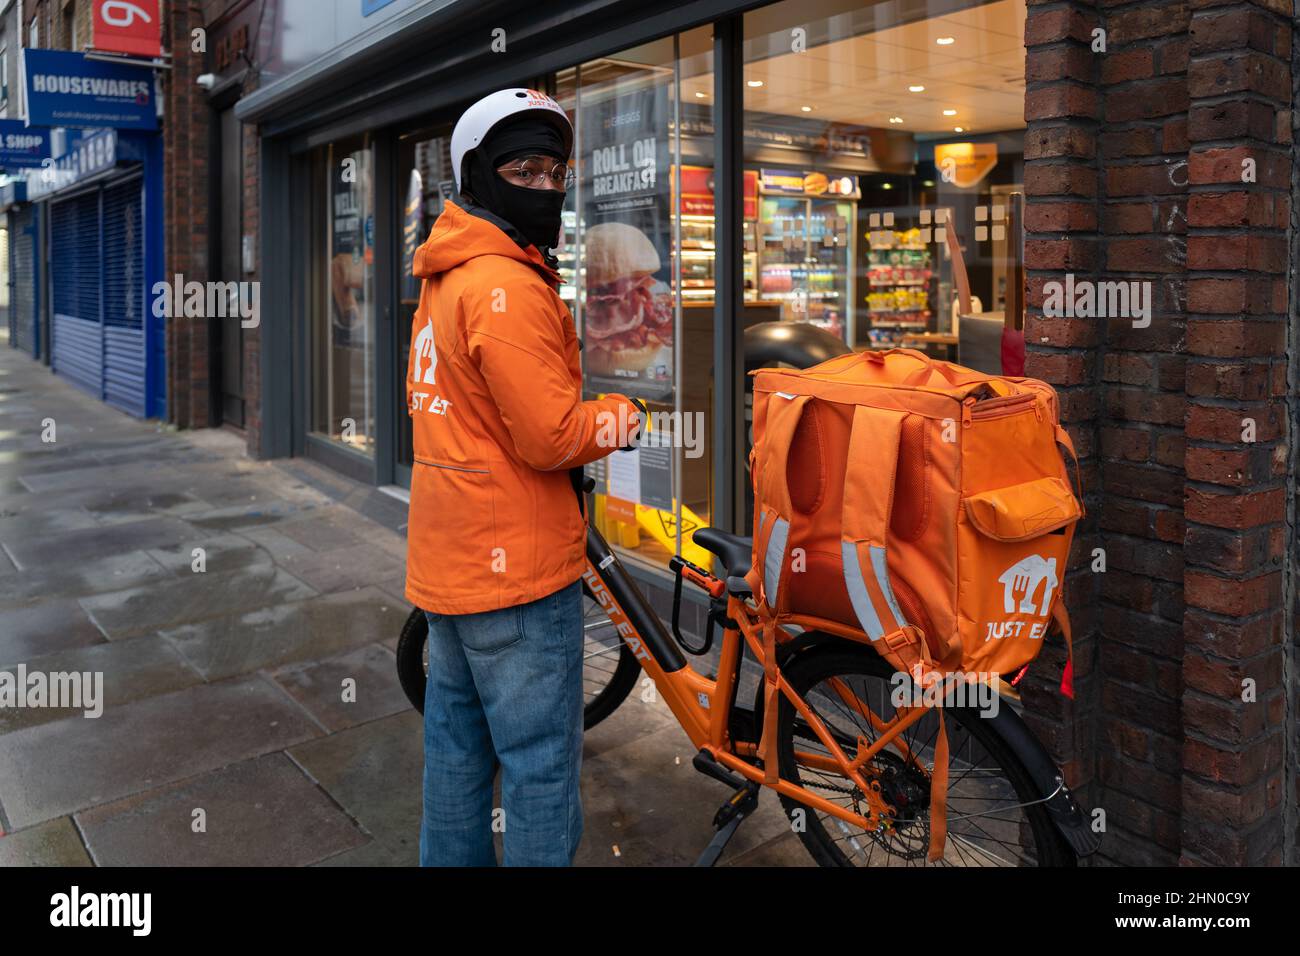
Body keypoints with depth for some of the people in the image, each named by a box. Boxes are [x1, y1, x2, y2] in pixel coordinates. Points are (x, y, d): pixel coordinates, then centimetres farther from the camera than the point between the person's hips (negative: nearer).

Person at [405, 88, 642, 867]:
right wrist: (621, 415, -3)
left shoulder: (446, 278, 12)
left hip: (449, 559, 10)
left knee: (457, 738, 20)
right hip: (518, 562, -10)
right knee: (543, 758, 3)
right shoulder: (509, 286, -19)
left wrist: (588, 416, -3)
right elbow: (553, 438, -22)